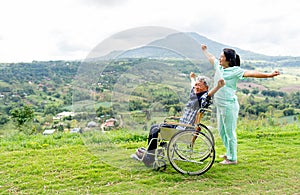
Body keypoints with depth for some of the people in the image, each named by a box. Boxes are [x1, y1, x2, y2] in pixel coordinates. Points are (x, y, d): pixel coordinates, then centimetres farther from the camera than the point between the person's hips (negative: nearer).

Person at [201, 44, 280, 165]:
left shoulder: (235, 71, -13)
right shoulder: (219, 67, 9)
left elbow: (250, 73, -25)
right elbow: (211, 58, 28)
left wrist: (268, 75, -37)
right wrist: (204, 50, 45)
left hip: (229, 106, -8)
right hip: (219, 105, 9)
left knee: (230, 132, 1)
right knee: (221, 131, 20)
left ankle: (232, 158, 15)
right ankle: (229, 153, 38)